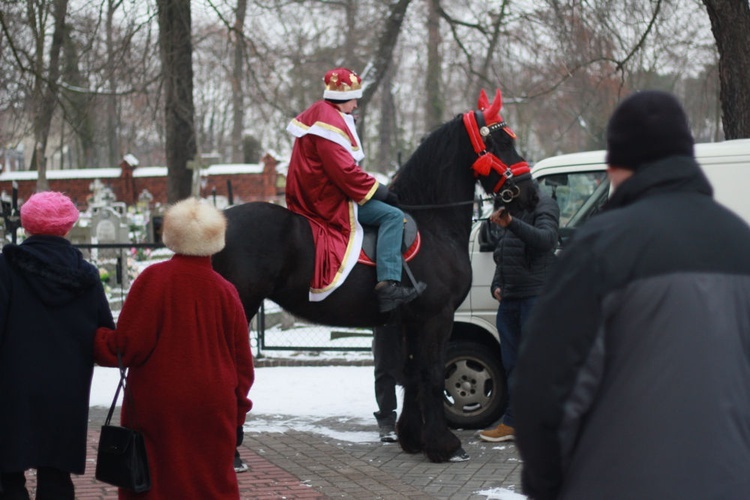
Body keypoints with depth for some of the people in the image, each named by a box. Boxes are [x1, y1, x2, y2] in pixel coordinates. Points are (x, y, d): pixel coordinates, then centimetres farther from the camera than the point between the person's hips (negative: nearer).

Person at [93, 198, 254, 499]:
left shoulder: (153, 279, -9)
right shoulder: (225, 290, 1)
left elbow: (130, 345, -12)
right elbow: (242, 360, 7)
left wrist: (97, 340, 6)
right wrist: (238, 415, 18)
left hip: (158, 408, -3)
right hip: (212, 413, 3)